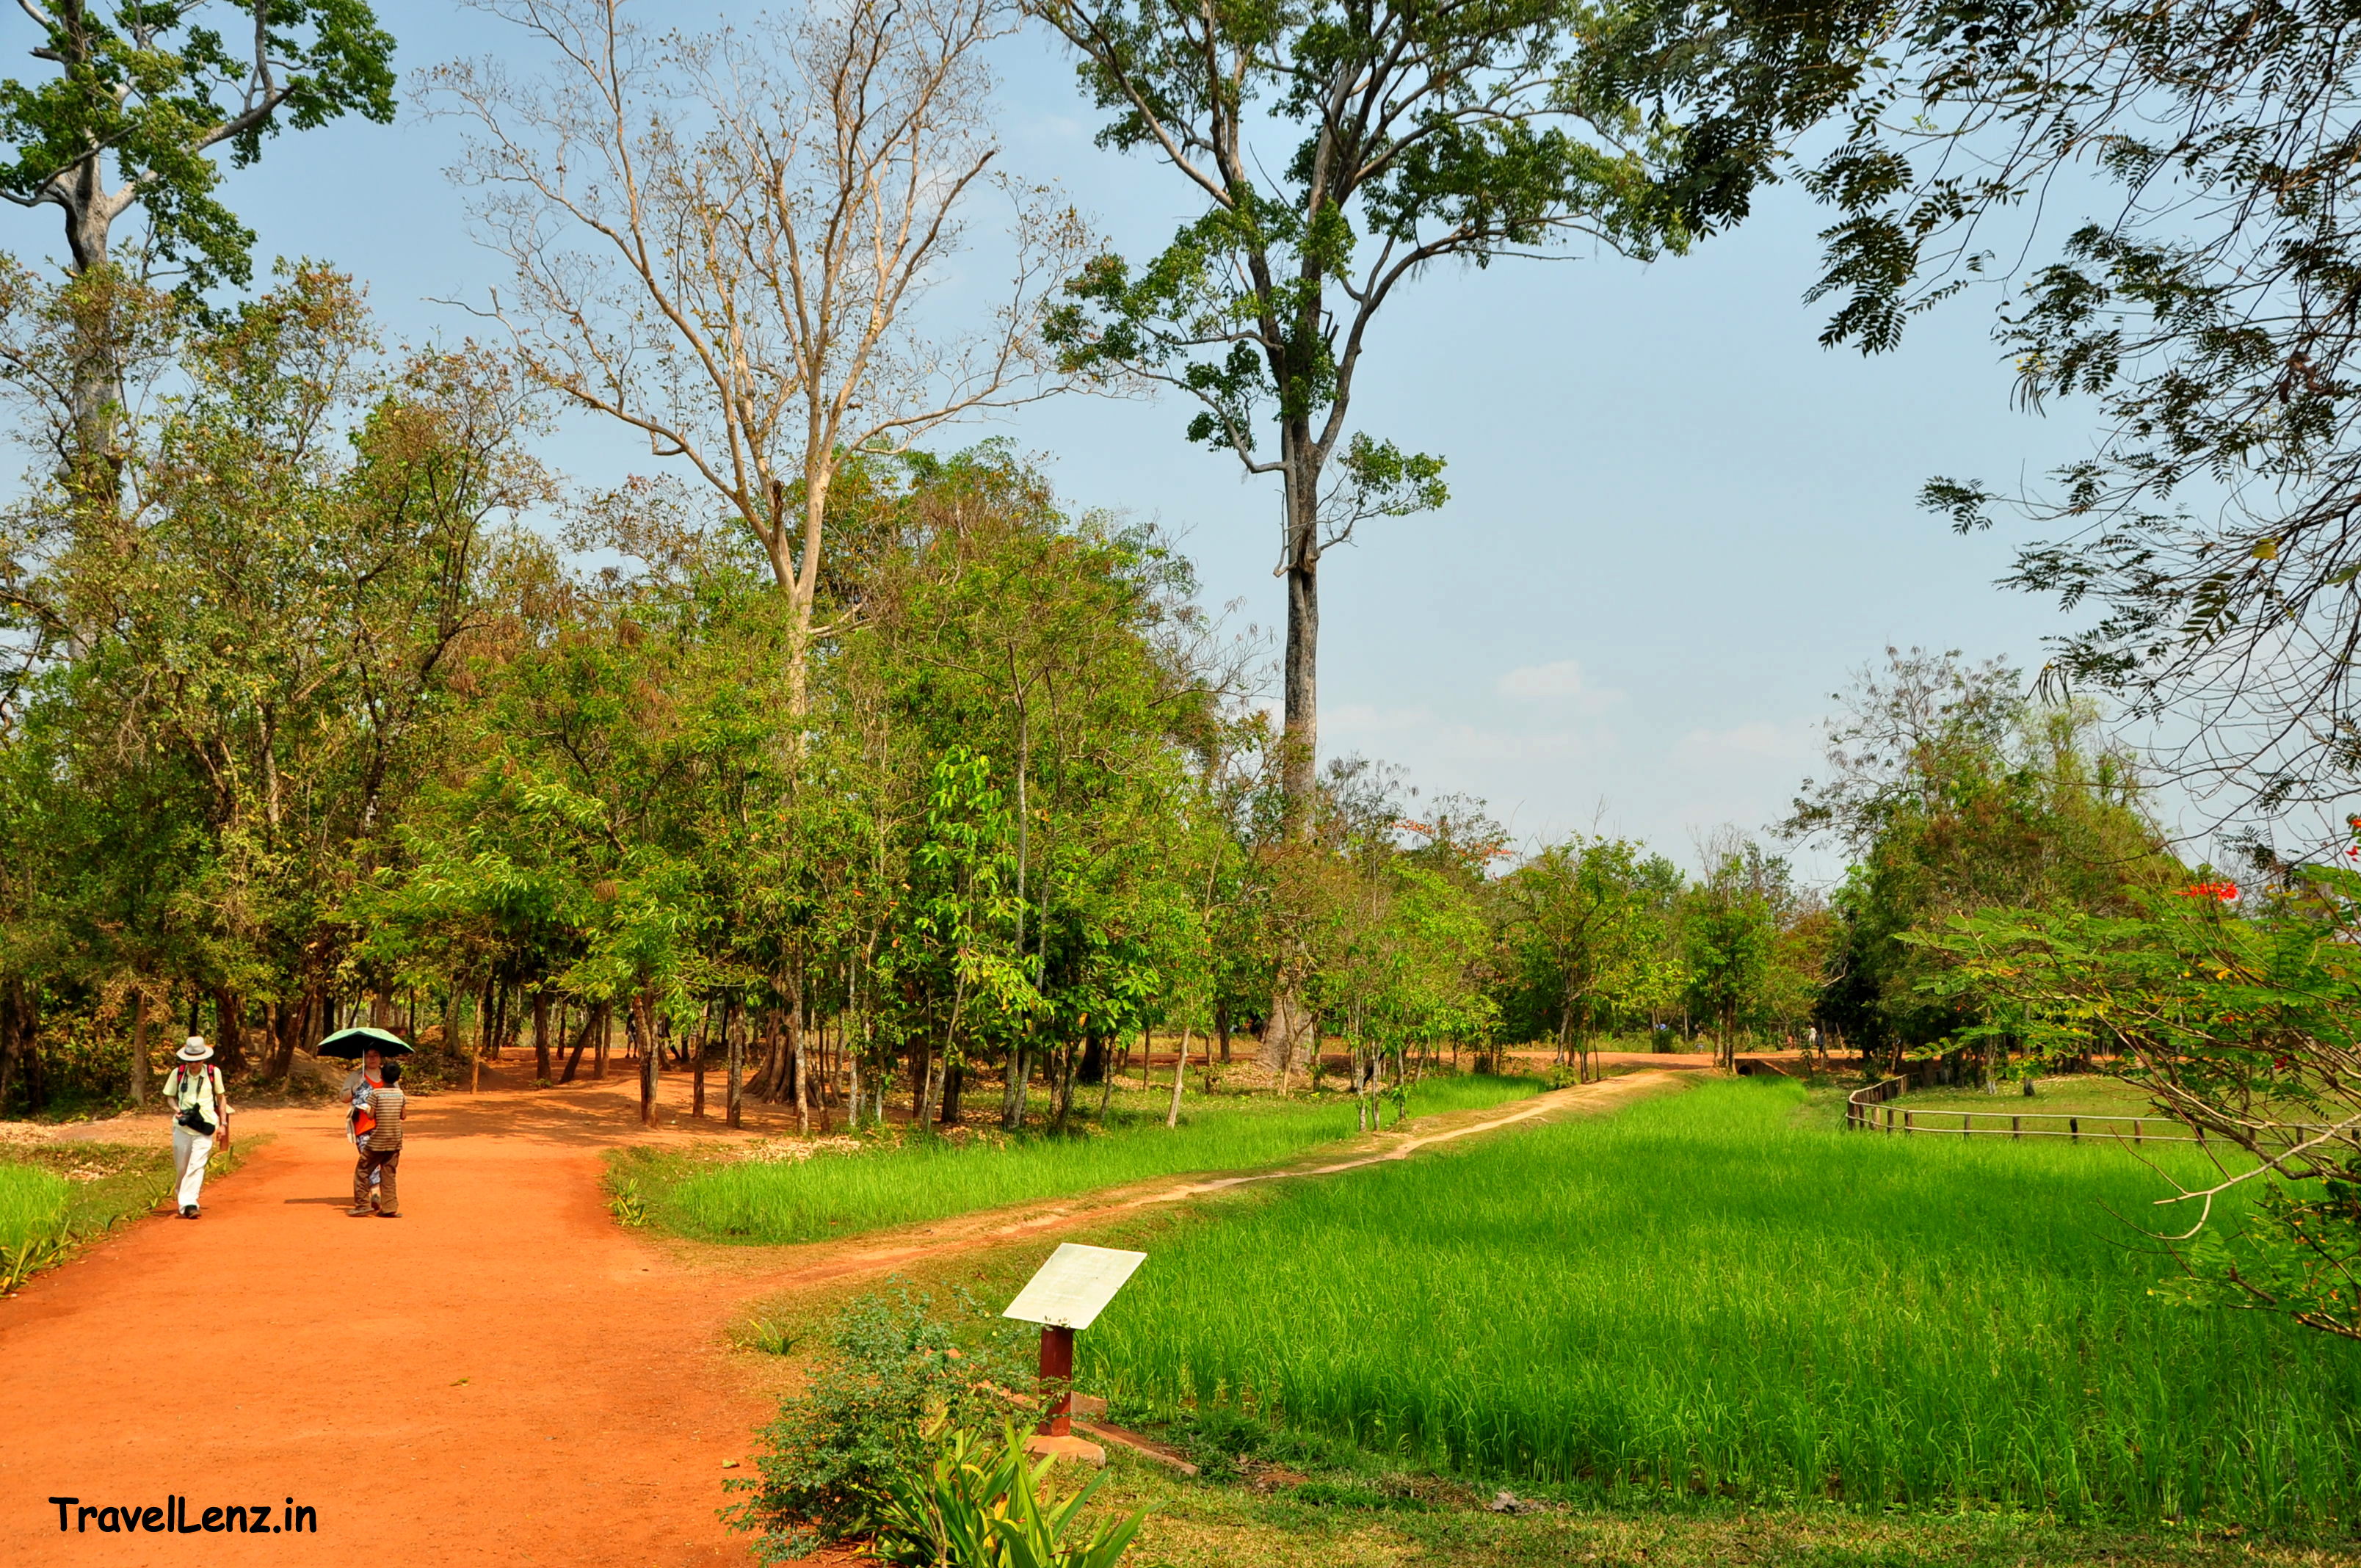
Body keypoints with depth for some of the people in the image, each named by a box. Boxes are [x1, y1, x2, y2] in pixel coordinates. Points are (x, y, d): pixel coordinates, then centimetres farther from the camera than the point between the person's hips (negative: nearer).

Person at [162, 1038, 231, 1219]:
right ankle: (180, 1194, 36)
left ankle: (188, 1203, -16)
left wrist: (223, 1124, 7)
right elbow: (169, 1096, 11)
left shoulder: (214, 1073, -1)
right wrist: (176, 1108, -11)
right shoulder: (178, 1073, 0)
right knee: (181, 1167, 11)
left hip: (205, 1128, -2)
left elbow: (221, 1097, 10)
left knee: (197, 1166, -12)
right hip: (182, 1126, 2)